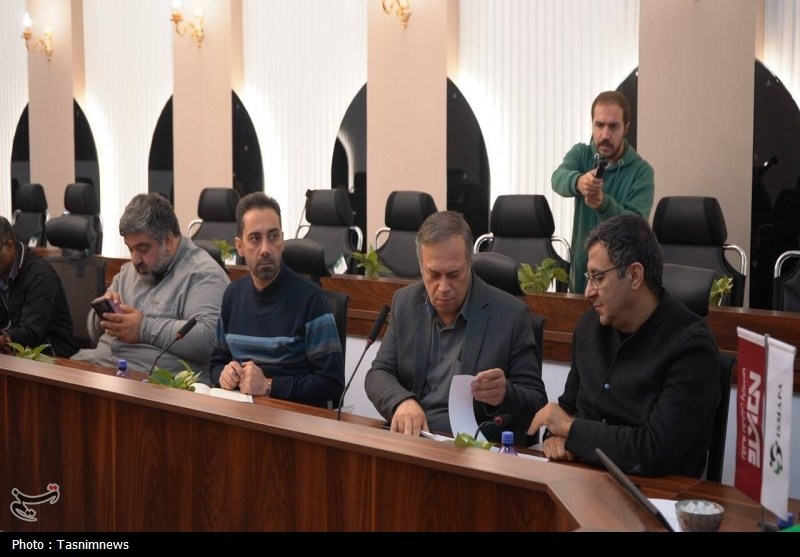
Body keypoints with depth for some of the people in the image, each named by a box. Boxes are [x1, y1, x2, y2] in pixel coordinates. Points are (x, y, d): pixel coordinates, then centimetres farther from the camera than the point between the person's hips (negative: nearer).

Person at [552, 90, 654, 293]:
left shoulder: (641, 170, -9)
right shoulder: (581, 154, -1)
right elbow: (559, 178, -23)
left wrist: (604, 204, -39)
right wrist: (578, 182, -46)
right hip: (581, 269, 2)